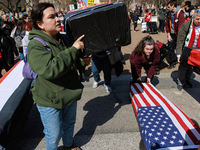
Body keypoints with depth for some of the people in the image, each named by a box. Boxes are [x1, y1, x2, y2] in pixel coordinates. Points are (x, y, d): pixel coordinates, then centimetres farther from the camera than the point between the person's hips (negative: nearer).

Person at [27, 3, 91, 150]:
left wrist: (81, 60, -2)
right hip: (49, 101, -7)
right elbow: (51, 69, -39)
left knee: (69, 124, 27)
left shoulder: (62, 39, 2)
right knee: (54, 134, 11)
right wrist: (73, 49, -33)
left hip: (69, 94, 7)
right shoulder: (36, 46, -23)